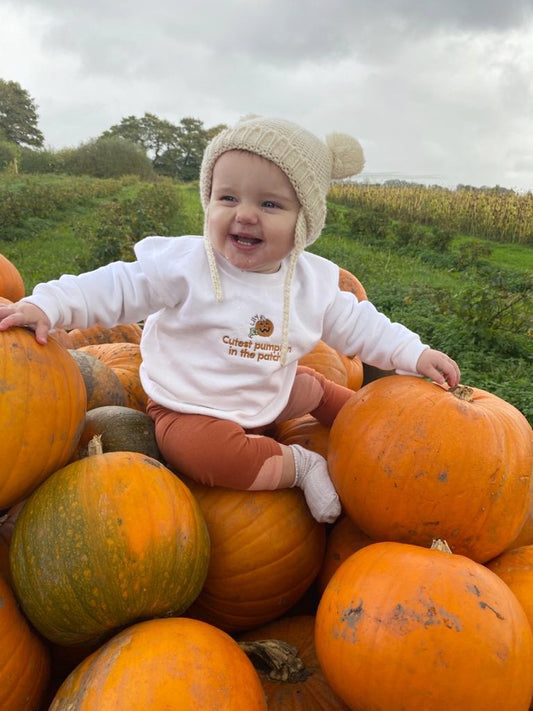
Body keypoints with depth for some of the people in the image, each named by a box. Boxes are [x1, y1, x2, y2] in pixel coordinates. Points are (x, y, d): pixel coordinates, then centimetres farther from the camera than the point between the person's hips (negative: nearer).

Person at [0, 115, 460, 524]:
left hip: (270, 399, 6)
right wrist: (48, 305, -27)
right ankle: (299, 464, -14)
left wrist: (414, 354, 0)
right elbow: (119, 288, -16)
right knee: (205, 452, -35)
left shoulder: (314, 281, -5)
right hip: (191, 411, -5)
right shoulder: (184, 263, -18)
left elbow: (356, 325, 5)